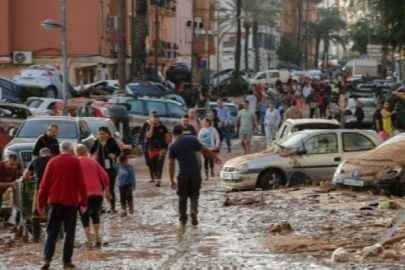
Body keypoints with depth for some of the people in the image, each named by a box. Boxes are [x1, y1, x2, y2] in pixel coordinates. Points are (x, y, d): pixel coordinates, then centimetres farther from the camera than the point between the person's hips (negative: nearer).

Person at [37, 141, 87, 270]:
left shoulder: (53, 161, 5)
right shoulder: (75, 162, 0)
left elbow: (45, 183, 3)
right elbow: (81, 183, -5)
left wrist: (41, 203, 7)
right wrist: (84, 202, 0)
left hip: (55, 201, 2)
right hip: (71, 201, -2)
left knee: (52, 231, 5)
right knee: (69, 232, 6)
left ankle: (47, 259, -8)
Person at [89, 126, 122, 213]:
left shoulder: (111, 141, -8)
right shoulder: (96, 142, -2)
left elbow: (118, 151, 0)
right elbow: (91, 151, 11)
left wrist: (115, 155, -21)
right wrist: (93, 155, -10)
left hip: (111, 168, -2)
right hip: (100, 168, 2)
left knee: (111, 189, 4)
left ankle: (113, 208, 15)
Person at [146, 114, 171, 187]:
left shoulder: (163, 127, -2)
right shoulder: (149, 128, 1)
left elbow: (167, 137, 4)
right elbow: (148, 136, -17)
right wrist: (152, 126, -18)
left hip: (162, 148, -3)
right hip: (152, 149, 3)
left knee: (159, 165, -16)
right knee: (154, 166, 9)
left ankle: (158, 180, -20)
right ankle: (156, 179, 25)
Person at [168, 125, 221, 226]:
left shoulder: (172, 147, -5)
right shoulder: (192, 140, -3)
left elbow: (171, 164, -6)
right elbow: (205, 150, -1)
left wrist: (172, 180, -3)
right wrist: (216, 157, 14)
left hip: (182, 175, -1)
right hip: (195, 174, 1)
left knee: (182, 198, 14)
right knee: (194, 195, 14)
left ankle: (183, 219, 18)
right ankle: (193, 211, -12)